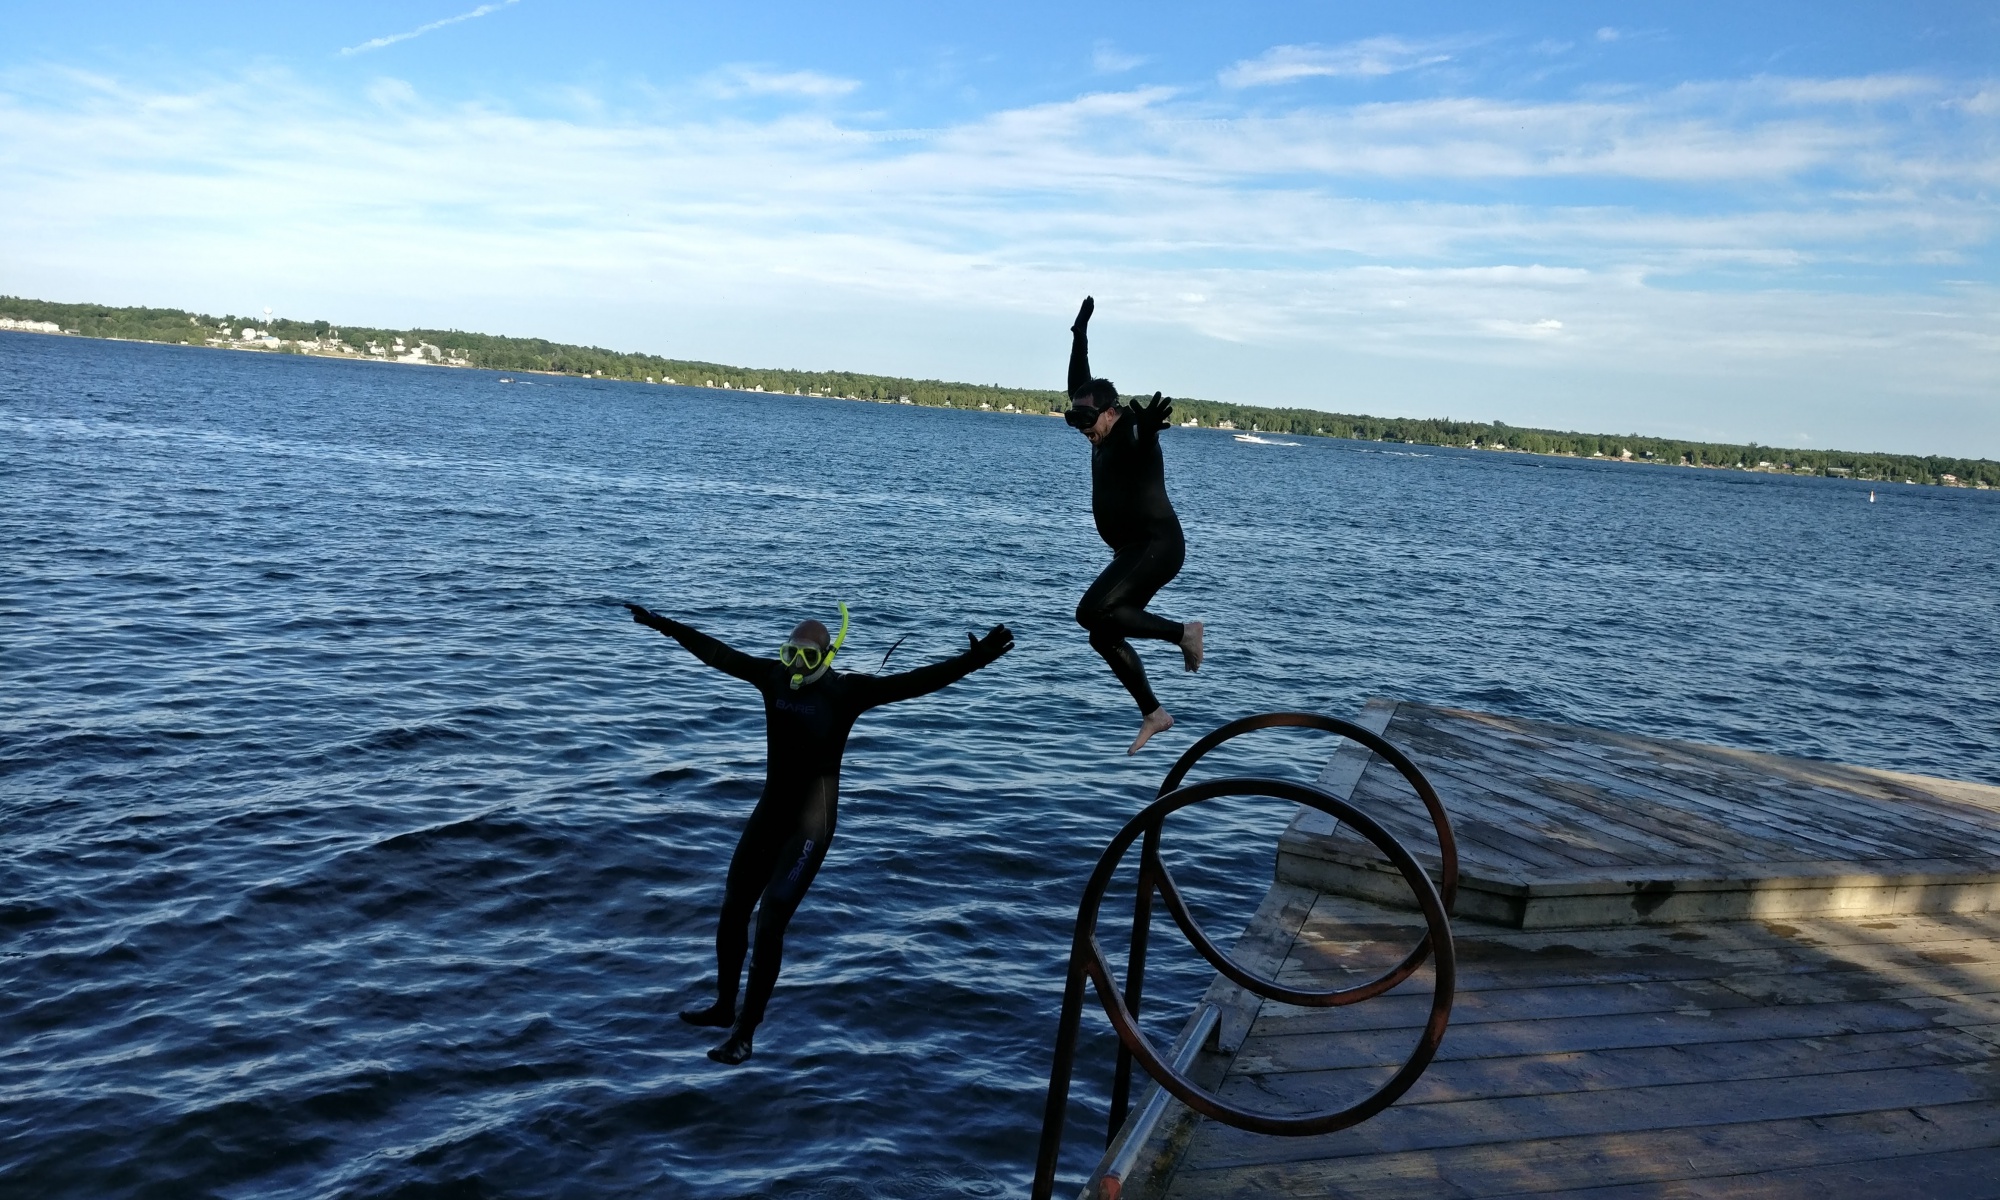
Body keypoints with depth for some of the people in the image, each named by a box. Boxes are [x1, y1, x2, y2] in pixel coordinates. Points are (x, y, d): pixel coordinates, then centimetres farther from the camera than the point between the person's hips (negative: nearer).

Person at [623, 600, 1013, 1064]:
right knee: (732, 913, 14)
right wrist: (664, 624, 14)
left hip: (810, 824, -6)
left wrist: (973, 659, -36)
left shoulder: (847, 691, -14)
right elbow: (716, 653, 9)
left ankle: (744, 1033, 6)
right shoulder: (774, 676, -1)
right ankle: (724, 1007, 35)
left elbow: (916, 682, -24)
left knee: (769, 925, -8)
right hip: (769, 813, 6)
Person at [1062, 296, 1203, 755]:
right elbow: (1078, 384, 26)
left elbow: (1144, 433, -40)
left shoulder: (1133, 433, -13)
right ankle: (1153, 714, 16)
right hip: (1133, 552, 10)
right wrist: (1080, 332, 32)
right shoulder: (1104, 437, 11)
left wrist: (1150, 422, -64)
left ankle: (1182, 632, -9)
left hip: (1157, 546, -10)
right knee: (1104, 637, 8)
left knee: (1092, 613, -21)